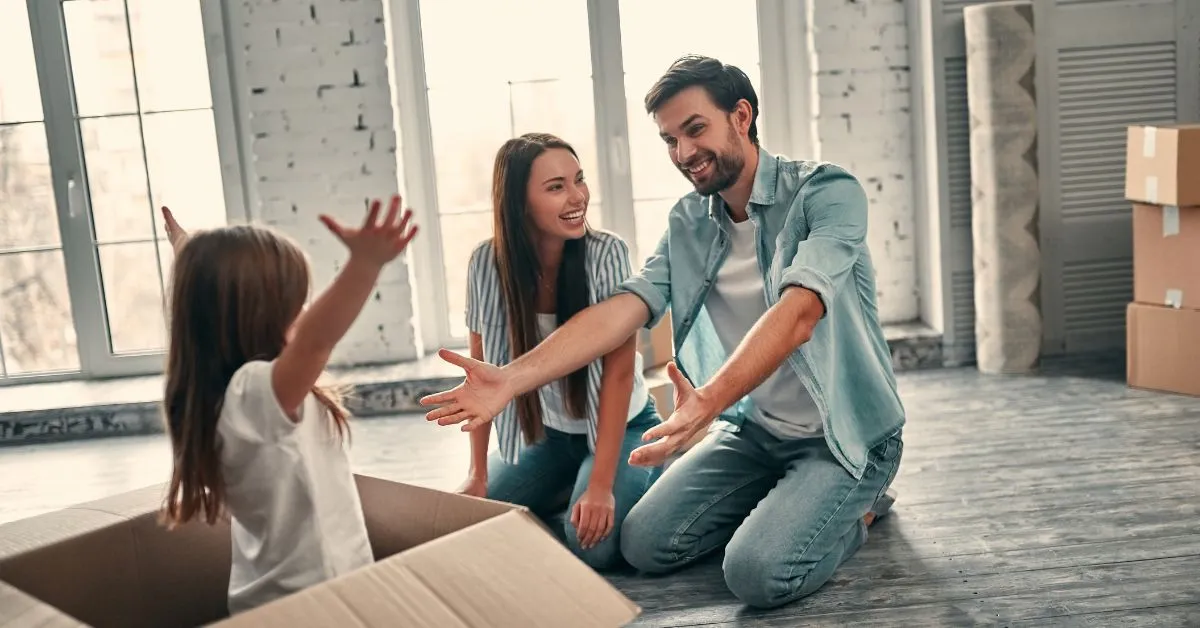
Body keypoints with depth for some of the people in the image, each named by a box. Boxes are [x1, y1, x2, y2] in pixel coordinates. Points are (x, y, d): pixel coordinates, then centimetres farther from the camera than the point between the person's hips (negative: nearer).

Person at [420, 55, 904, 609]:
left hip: (845, 434, -6)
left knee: (758, 572, -24)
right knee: (645, 545, -2)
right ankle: (785, 501, 18)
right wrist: (513, 377, -28)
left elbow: (797, 313, -33)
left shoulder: (826, 192, -17)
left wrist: (708, 400, -49)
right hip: (753, 429, 6)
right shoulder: (687, 223, 0)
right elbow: (621, 310, -13)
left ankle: (857, 508, 7)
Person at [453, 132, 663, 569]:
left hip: (620, 428, -3)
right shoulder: (487, 263, -15)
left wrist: (601, 484, -26)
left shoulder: (607, 254, -22)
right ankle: (566, 493, 17)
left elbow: (619, 370, -22)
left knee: (590, 543, -25)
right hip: (545, 434, 3)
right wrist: (478, 476, -8)